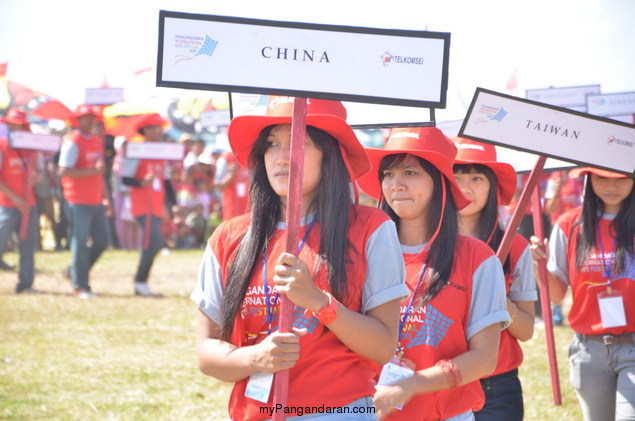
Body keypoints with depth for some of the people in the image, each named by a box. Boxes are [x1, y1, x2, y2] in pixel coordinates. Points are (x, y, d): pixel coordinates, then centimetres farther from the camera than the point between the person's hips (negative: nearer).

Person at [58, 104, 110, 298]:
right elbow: (64, 171, -19)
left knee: (101, 241, 8)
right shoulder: (72, 142, -10)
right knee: (80, 243, -4)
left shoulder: (97, 141, 15)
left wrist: (105, 195, 19)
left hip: (96, 201, 8)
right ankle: (80, 286, 3)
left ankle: (75, 271, 25)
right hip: (78, 202, -8)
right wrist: (92, 171, -24)